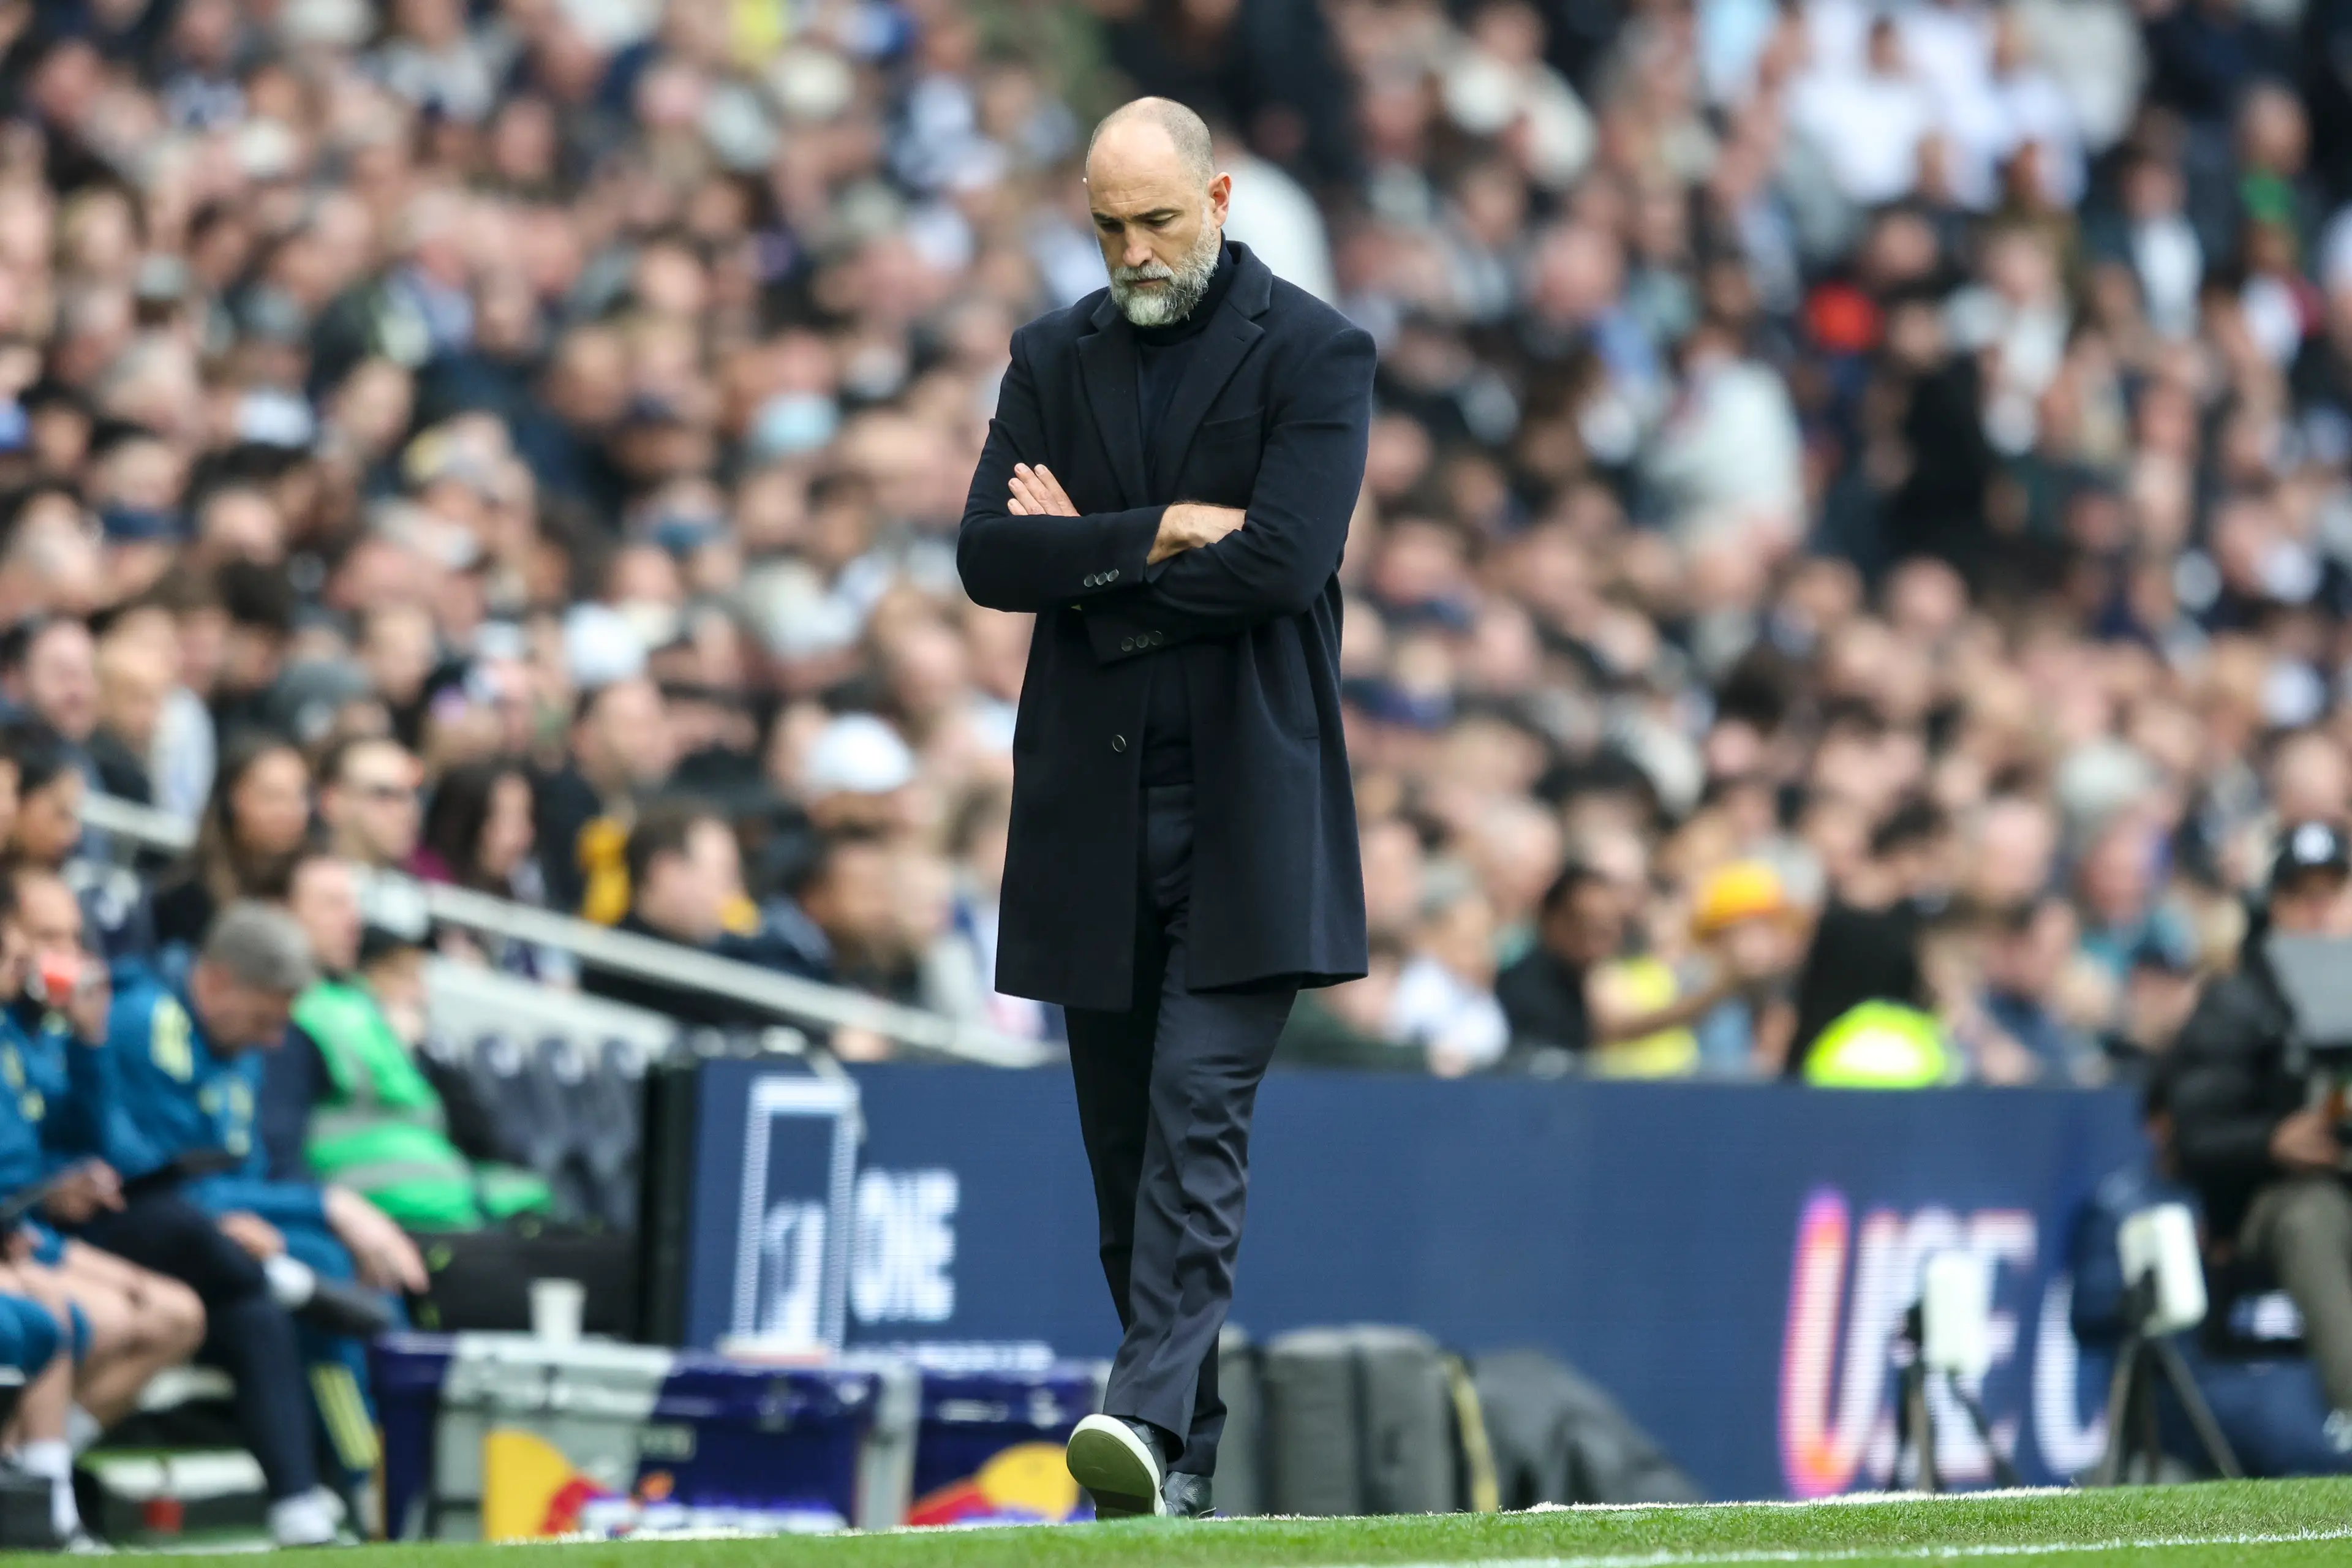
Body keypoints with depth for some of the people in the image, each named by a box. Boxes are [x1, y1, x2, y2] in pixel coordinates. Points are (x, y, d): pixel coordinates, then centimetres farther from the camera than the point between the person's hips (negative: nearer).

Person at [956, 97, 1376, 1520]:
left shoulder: (1316, 355, -2)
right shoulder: (1054, 359, 12)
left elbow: (1279, 562, -14)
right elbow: (987, 554, 0)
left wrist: (1086, 567, -4)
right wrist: (1158, 534, -13)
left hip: (1249, 803, -5)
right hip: (1093, 802, 5)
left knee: (1200, 1113, -15)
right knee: (1125, 1136, 7)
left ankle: (1153, 1418, -23)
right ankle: (1188, 1442, 14)